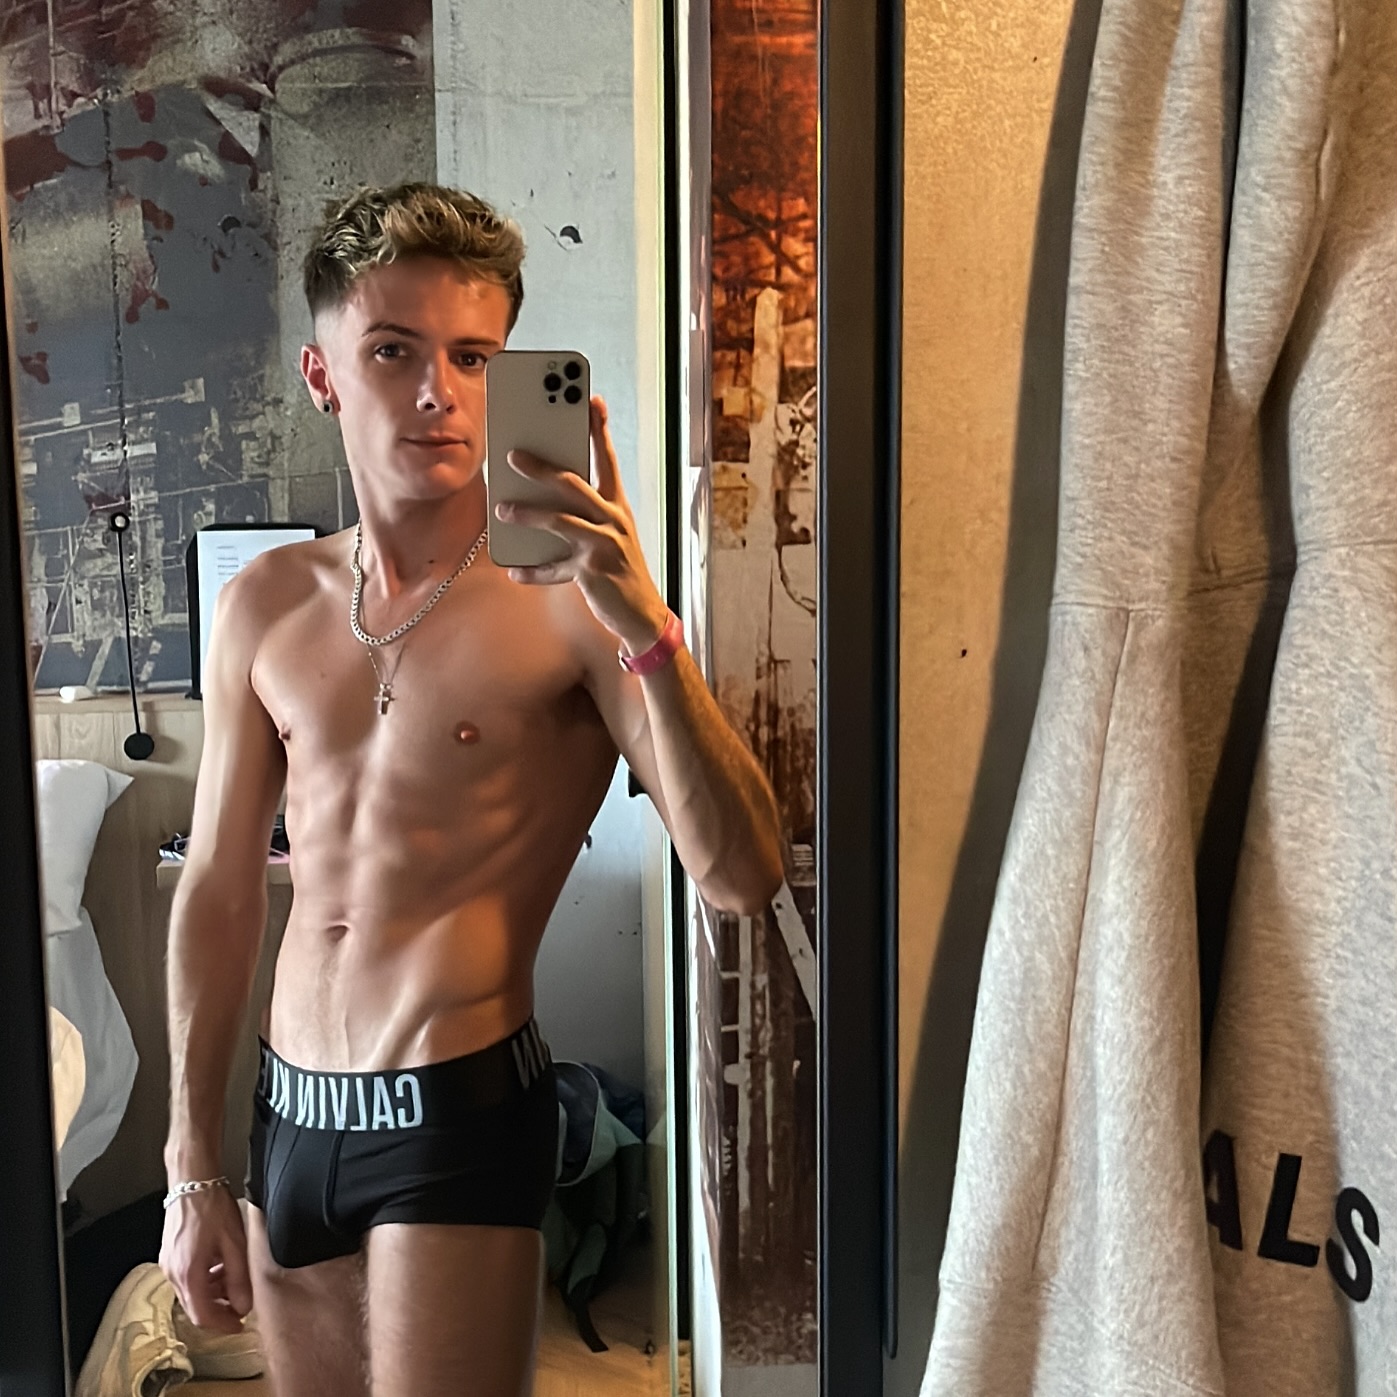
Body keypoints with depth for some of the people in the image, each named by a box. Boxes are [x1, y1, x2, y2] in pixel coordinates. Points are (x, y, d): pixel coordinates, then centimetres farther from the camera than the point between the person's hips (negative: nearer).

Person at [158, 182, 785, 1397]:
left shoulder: (565, 604, -13)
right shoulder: (266, 606, 2)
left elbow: (742, 878, -21)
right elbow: (220, 891, 7)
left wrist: (646, 626, -33)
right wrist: (192, 1166, 10)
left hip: (463, 1114, -5)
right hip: (292, 1113, 5)